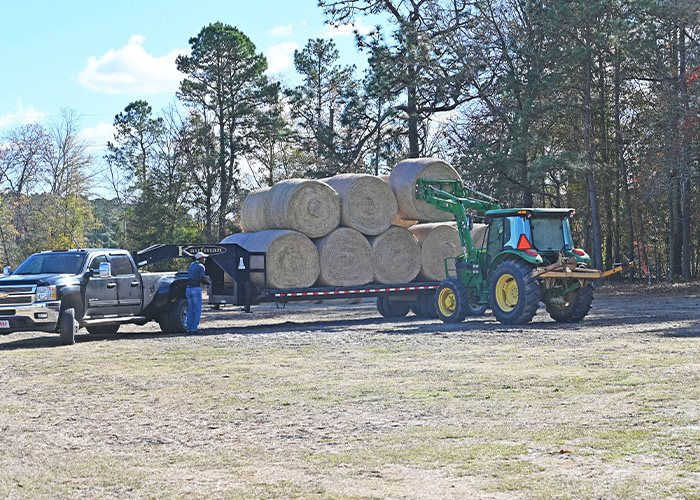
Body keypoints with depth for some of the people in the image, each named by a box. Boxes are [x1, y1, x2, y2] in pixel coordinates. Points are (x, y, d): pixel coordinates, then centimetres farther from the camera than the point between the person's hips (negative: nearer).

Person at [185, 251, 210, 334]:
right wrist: (208, 282, 7)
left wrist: (204, 277, 16)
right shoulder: (201, 266, -8)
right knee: (197, 310, -1)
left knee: (190, 310, 10)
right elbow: (202, 280, -14)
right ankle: (194, 328, -6)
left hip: (188, 289, 7)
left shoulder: (191, 265, 15)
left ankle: (189, 329, 6)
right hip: (196, 289, -7)